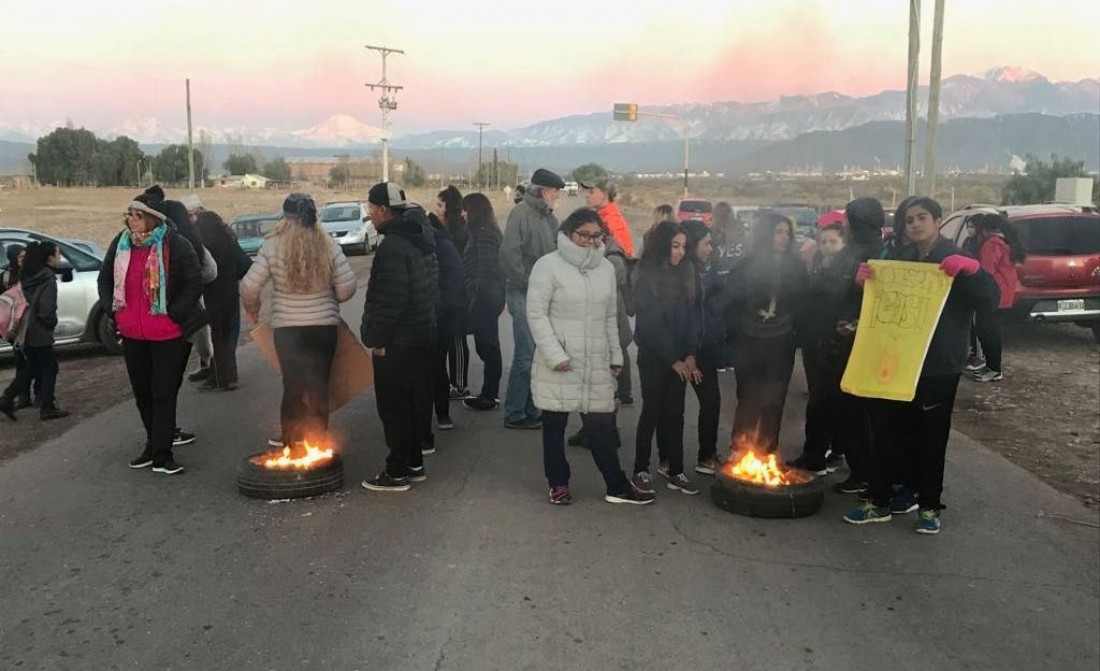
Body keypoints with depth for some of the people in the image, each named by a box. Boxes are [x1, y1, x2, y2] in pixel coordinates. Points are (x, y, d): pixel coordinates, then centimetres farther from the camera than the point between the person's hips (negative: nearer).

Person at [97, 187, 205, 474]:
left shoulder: (176, 244, -13)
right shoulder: (121, 243, 3)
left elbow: (194, 283, -12)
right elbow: (105, 278, 16)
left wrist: (174, 315, -17)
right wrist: (111, 310, 5)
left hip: (169, 334, -6)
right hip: (132, 334, 6)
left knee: (164, 393, -1)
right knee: (141, 391, 15)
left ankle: (161, 453, 6)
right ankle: (157, 442, 32)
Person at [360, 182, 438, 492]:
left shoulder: (392, 246, -20)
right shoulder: (420, 238, 11)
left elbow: (391, 298, -25)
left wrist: (378, 338, -18)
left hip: (397, 342, -10)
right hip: (423, 335, 10)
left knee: (394, 407, 0)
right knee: (414, 403, 17)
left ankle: (397, 471, 8)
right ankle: (414, 464, 27)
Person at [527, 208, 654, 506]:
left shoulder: (606, 268, 10)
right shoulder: (549, 265, -8)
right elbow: (536, 314, -11)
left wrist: (615, 356, 14)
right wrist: (555, 355, -17)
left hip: (596, 364, 4)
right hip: (558, 364, -4)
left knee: (602, 426, 6)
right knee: (555, 424, 9)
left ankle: (617, 487, 16)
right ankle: (558, 483, 24)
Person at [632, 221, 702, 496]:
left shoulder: (685, 275, 5)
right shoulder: (646, 278, -11)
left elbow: (693, 316, 4)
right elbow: (650, 324, -13)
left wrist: (690, 355, -6)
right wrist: (674, 360, -12)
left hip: (679, 358, 4)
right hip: (653, 357, -4)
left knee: (674, 413, 6)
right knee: (652, 412, 2)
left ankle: (673, 469, 12)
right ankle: (641, 471, 14)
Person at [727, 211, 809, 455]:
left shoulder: (795, 266, 2)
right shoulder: (747, 265, -4)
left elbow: (802, 303, 6)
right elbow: (734, 302, -2)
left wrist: (793, 326, -2)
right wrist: (737, 333, -4)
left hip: (781, 343, 2)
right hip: (749, 342, -2)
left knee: (773, 402, 8)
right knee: (748, 400, 5)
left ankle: (767, 454, 19)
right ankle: (739, 452, 16)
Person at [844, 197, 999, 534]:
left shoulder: (957, 261, -3)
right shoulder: (899, 259, 11)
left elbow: (990, 299, -13)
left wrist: (972, 268, -32)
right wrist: (863, 279, -7)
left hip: (939, 367, -4)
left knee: (930, 439, 5)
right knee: (885, 433, 5)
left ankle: (929, 506, 18)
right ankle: (879, 500, 14)